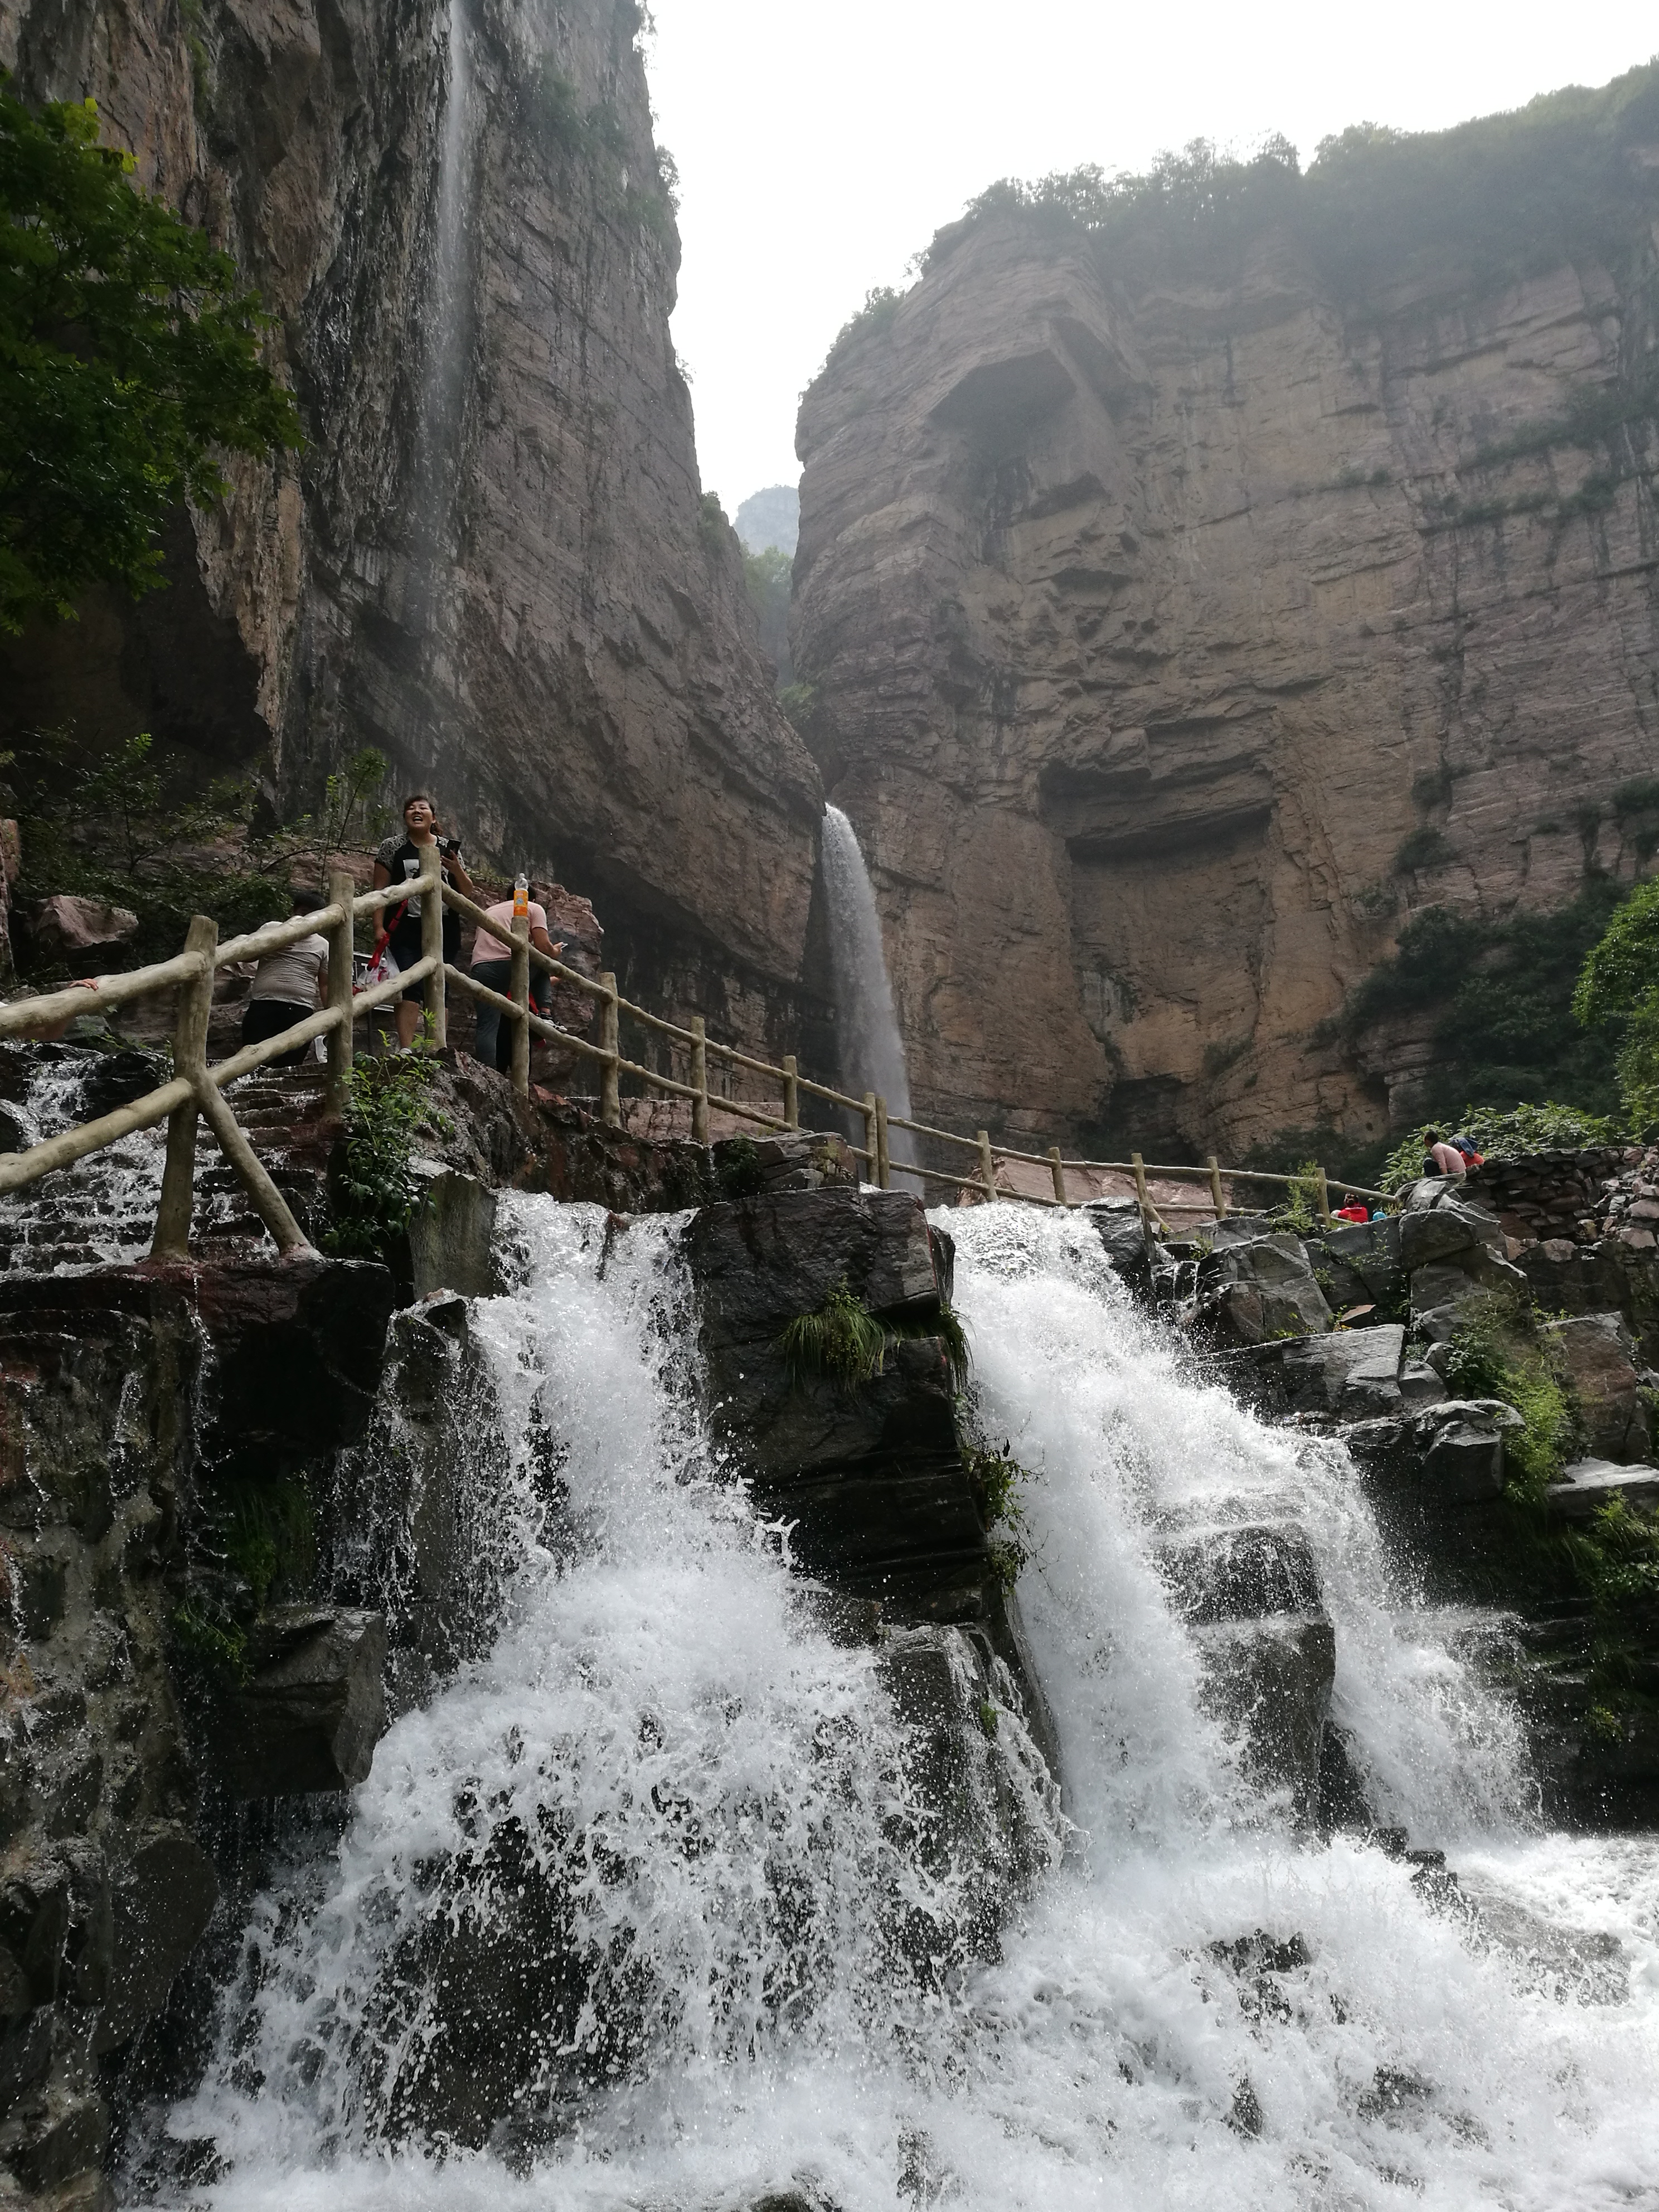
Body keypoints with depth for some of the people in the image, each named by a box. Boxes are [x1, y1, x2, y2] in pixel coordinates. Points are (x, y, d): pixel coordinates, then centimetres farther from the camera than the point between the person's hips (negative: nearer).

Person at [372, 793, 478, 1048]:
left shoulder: (449, 848, 12)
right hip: (406, 933, -3)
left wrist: (456, 869, -7)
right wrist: (379, 926, -8)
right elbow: (380, 890, 2)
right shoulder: (392, 847, 6)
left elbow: (468, 893, 12)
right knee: (410, 990, -14)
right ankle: (406, 1051, -19)